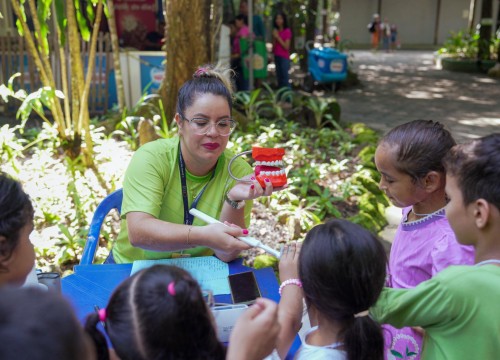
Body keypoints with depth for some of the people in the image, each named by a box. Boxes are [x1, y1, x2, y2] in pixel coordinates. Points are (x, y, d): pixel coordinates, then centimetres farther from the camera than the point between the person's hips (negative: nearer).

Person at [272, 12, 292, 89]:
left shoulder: (287, 31, -5)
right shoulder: (276, 31, 12)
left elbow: (286, 46, -12)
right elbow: (274, 46, 11)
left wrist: (278, 37, -14)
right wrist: (274, 38, -5)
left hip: (284, 58, -6)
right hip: (277, 57, 6)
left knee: (285, 79, -10)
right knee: (279, 78, 8)